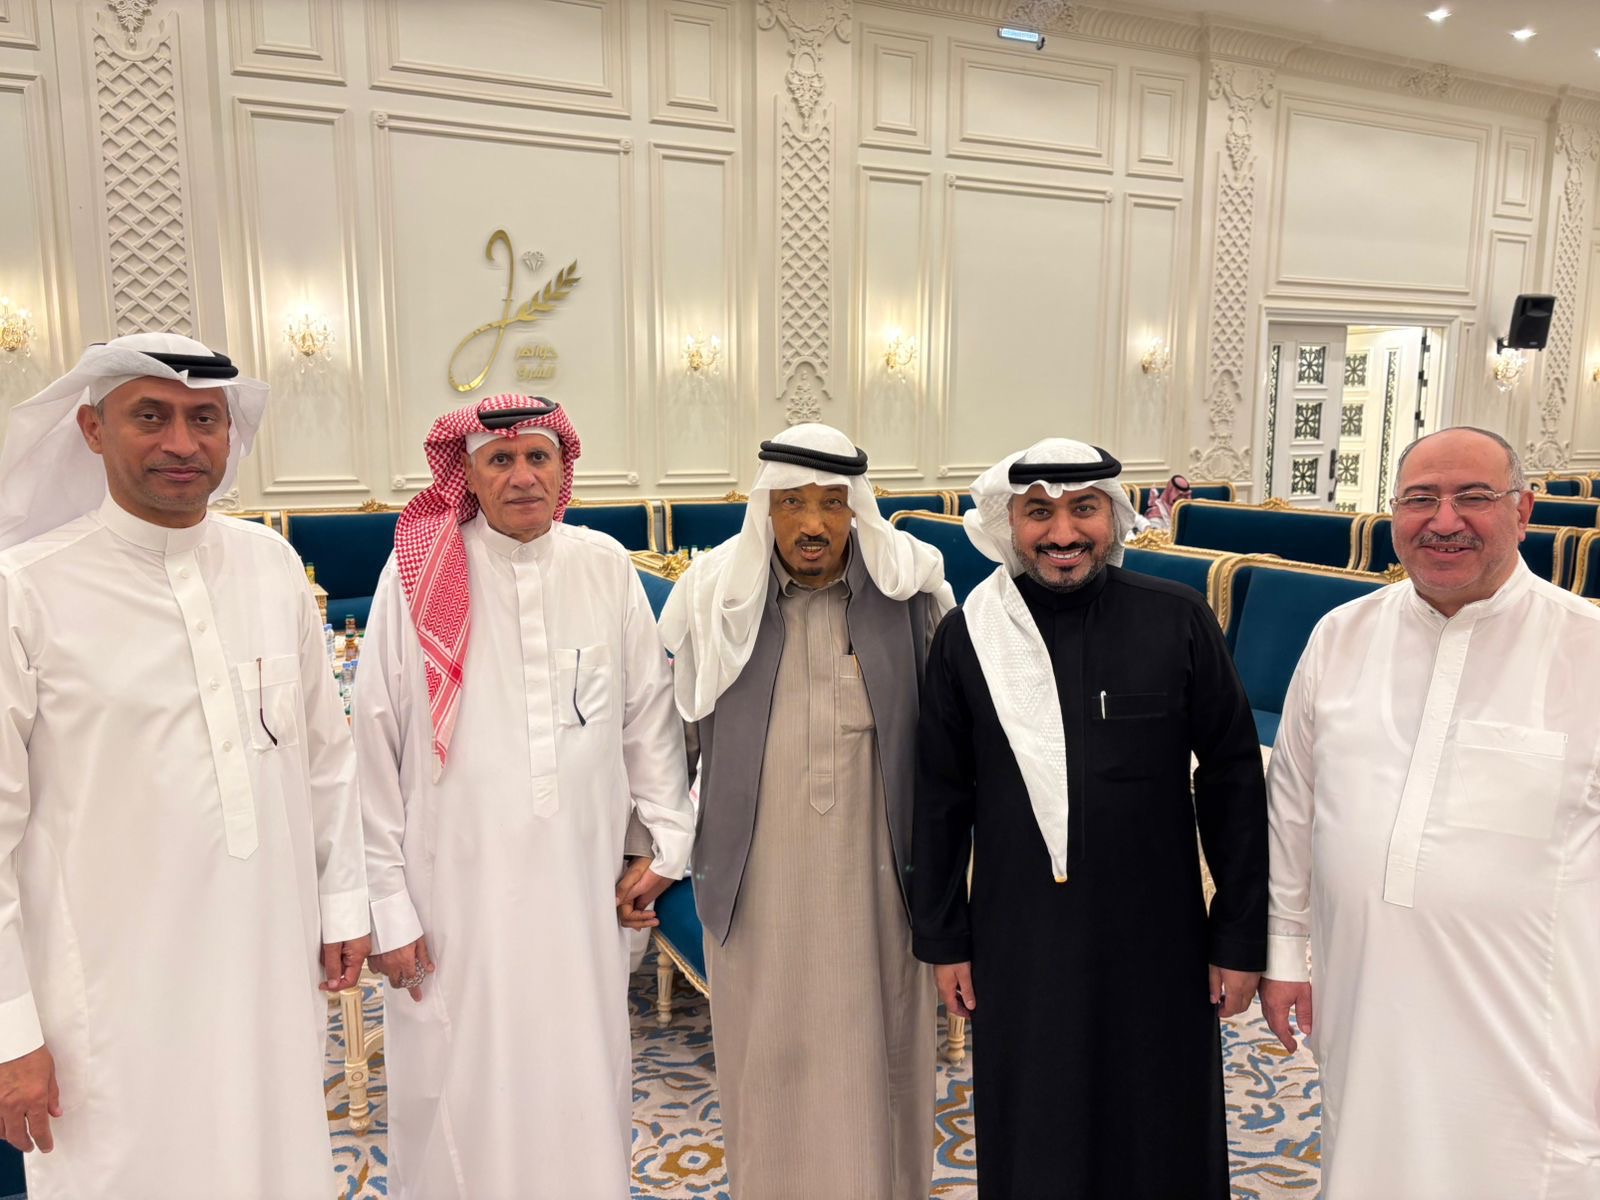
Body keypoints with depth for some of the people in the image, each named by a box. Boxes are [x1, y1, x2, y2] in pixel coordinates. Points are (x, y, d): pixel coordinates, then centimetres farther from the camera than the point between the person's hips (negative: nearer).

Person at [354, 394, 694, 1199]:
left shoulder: (605, 567, -1)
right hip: (457, 886, -2)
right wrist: (386, 903, -2)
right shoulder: (417, 573, -8)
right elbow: (375, 747, -4)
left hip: (580, 883, 2)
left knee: (582, 1089, 14)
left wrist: (669, 837, 8)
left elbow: (648, 709, 8)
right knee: (460, 1094, 10)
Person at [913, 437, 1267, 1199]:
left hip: (1157, 942, 0)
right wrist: (942, 938, 4)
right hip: (1017, 950, 1)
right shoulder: (966, 636, -6)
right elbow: (940, 799, 1)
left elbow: (1234, 783, -2)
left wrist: (1241, 936, 0)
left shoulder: (1179, 621, -7)